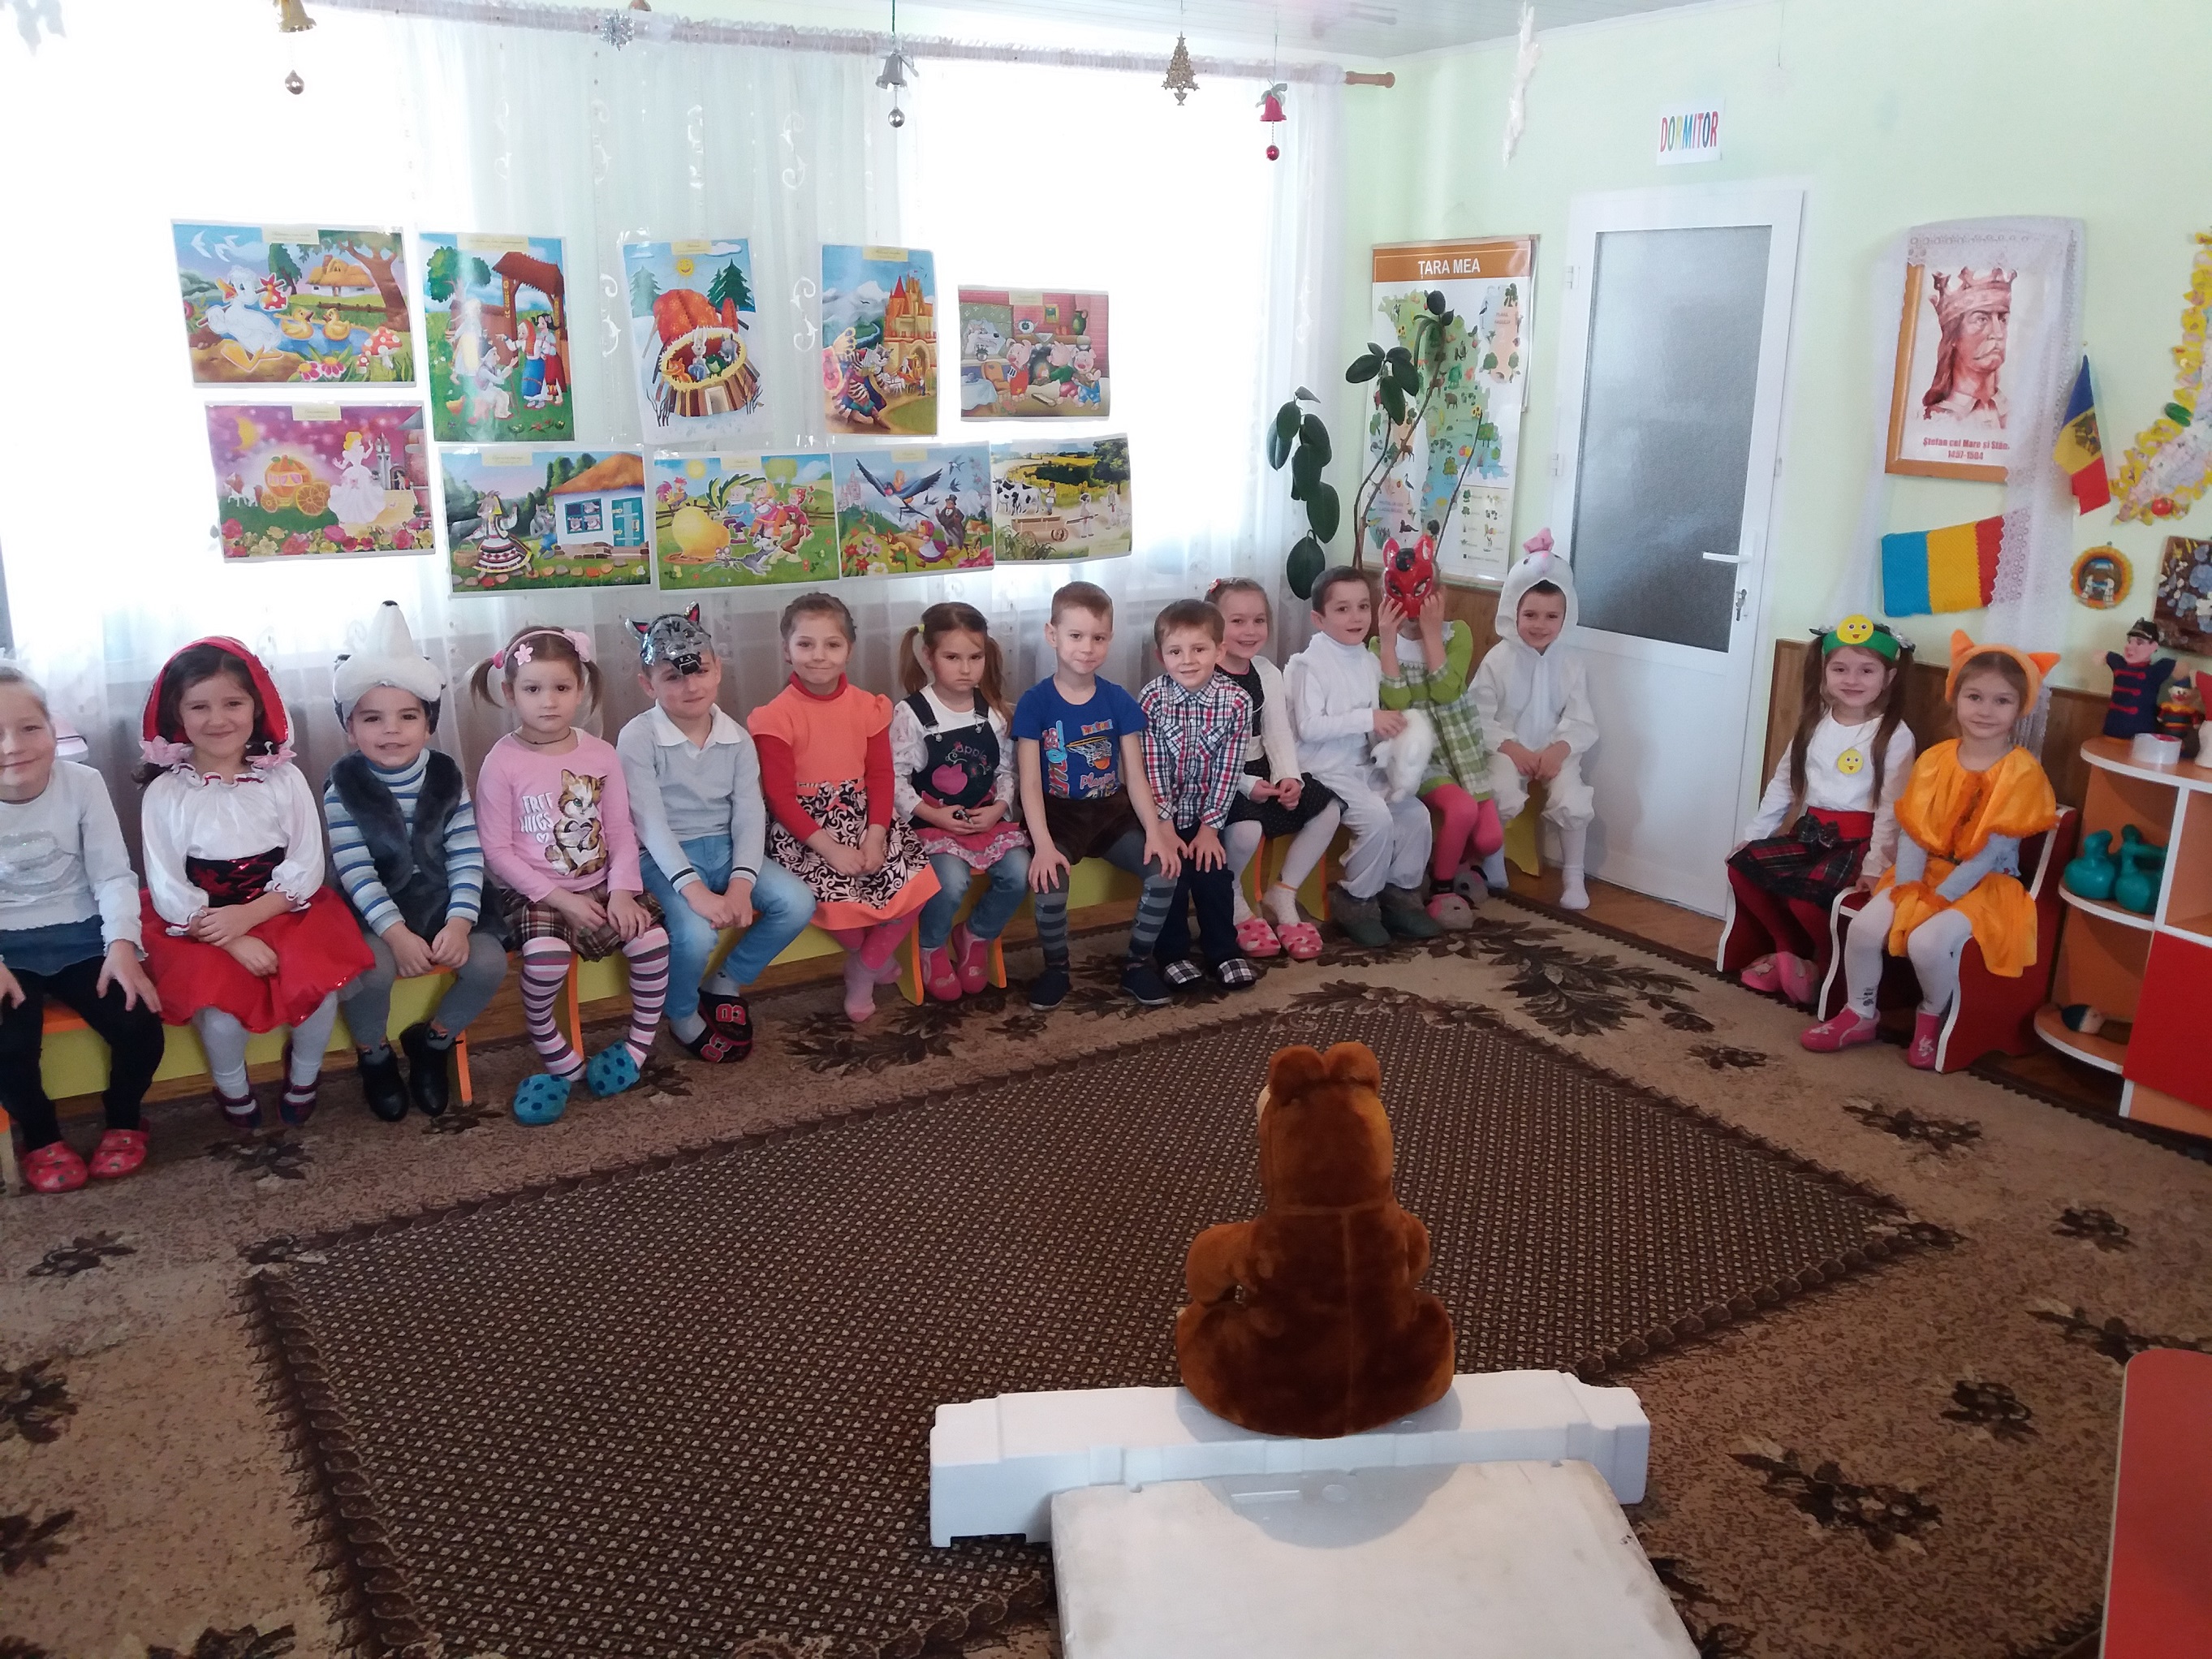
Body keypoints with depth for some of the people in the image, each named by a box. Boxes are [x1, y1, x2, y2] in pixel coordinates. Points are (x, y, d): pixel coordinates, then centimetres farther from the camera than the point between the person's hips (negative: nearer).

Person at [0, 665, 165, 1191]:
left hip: (80, 935, 1)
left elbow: (112, 875, -6)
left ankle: (123, 1120, 13)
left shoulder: (83, 784, -7)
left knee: (140, 1024, -18)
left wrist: (122, 944, -22)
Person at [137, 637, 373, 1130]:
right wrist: (233, 941, -19)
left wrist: (248, 915, -18)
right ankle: (233, 1091, 6)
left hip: (282, 911, 1)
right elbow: (168, 890, -8)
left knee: (319, 983, -23)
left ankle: (303, 1078, 7)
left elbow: (307, 866, -5)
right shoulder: (166, 792, -6)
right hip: (199, 926, -1)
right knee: (220, 1002, -26)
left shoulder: (284, 778, -2)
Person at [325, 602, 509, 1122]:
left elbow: (467, 858, -7)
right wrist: (396, 933, -26)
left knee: (489, 961, -21)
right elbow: (355, 873, -15)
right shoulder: (342, 787, -8)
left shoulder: (447, 777, -2)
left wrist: (459, 923, -21)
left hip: (444, 903, 3)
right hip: (377, 914, -2)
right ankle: (374, 1055, 3)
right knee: (371, 968, -30)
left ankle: (433, 1041, 9)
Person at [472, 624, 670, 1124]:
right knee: (546, 953, -31)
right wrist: (560, 898, -16)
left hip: (599, 886, 4)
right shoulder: (502, 763, -8)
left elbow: (620, 831, 3)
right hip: (534, 893, -3)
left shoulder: (601, 754, 2)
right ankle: (559, 1061, -8)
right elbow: (496, 850, -9)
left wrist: (622, 890, -13)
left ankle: (639, 1044, 4)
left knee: (652, 936, -19)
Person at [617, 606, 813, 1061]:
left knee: (797, 903, -17)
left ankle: (726, 983, 9)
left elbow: (749, 814, -5)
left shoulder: (737, 738, 2)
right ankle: (682, 1014, 4)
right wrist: (694, 890, -31)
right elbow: (651, 824, -18)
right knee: (695, 933, -31)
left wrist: (741, 883, -22)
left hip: (725, 849, 5)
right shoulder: (638, 739, -11)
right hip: (667, 860, -4)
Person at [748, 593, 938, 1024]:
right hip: (803, 828, -4)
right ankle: (875, 955, 10)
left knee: (917, 880, -16)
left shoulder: (868, 707, 4)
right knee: (836, 894, -28)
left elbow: (881, 776, 2)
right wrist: (830, 847, -20)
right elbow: (780, 797, -11)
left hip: (863, 819, 4)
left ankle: (862, 972, 7)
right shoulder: (776, 716, -9)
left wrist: (876, 836, -15)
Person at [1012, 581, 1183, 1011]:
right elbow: (1030, 784, -12)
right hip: (1058, 814, -3)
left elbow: (1135, 776, -1)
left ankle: (1137, 963, 4)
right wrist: (1043, 845, -25)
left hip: (1112, 810, 3)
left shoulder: (1119, 701, 0)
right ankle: (1056, 967, 1)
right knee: (1048, 886, -30)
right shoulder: (1035, 703, -8)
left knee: (1165, 870, -19)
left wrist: (1155, 832, -14)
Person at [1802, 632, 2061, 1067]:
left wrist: (1939, 897, -19)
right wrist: (1908, 886, -14)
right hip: (1925, 873, 5)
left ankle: (1932, 1017, 2)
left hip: (1983, 886, -5)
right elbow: (1913, 831, 0)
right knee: (1864, 928, -16)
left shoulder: (2021, 773, -13)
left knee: (1927, 941, -29)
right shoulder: (1934, 760, 1)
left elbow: (1993, 851, -17)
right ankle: (1859, 1015, 7)